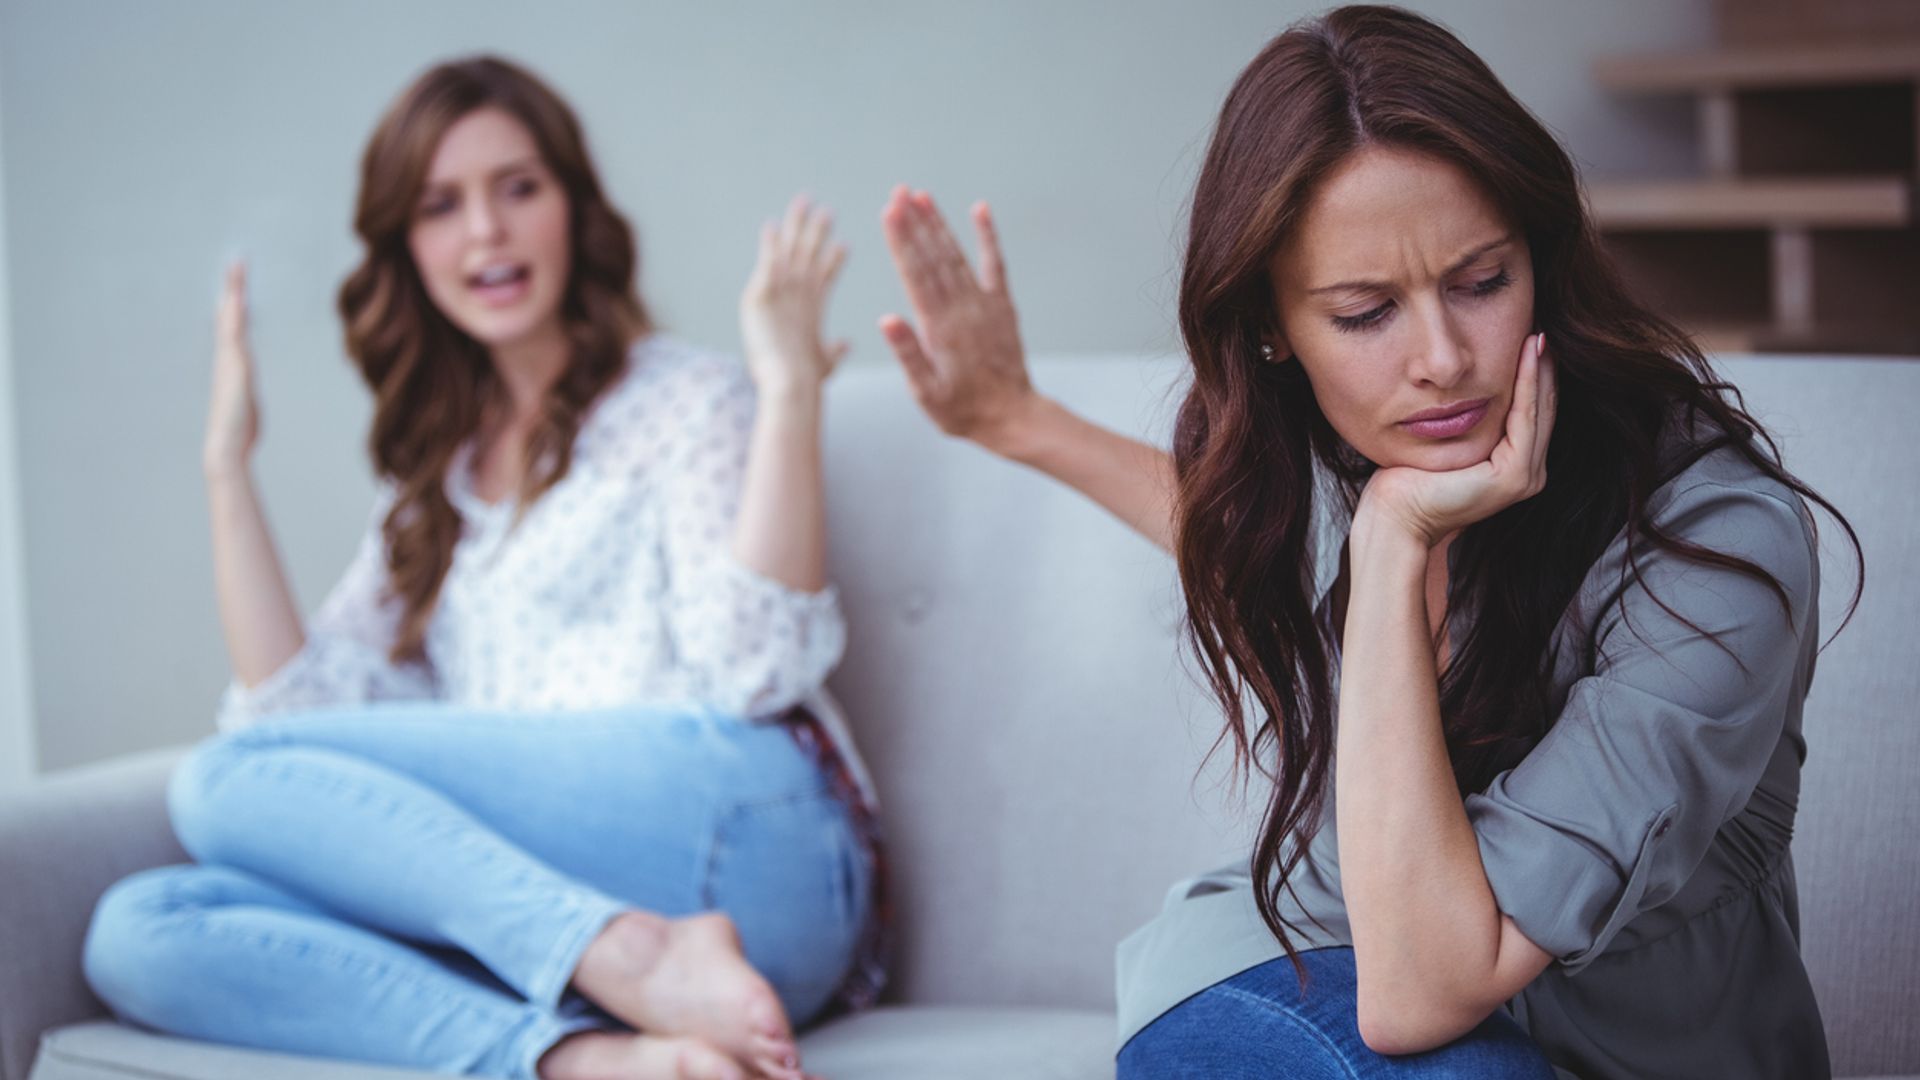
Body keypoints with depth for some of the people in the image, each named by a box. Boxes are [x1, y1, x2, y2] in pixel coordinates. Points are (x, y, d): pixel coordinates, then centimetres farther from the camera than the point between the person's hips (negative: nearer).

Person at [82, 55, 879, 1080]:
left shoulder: (685, 400, 11)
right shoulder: (432, 486, 28)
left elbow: (753, 669, -6)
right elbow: (295, 708, 14)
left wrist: (790, 389, -9)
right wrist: (228, 465, 14)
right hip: (525, 900, 6)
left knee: (229, 781, -20)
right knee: (137, 931, -19)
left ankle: (641, 964, -37)